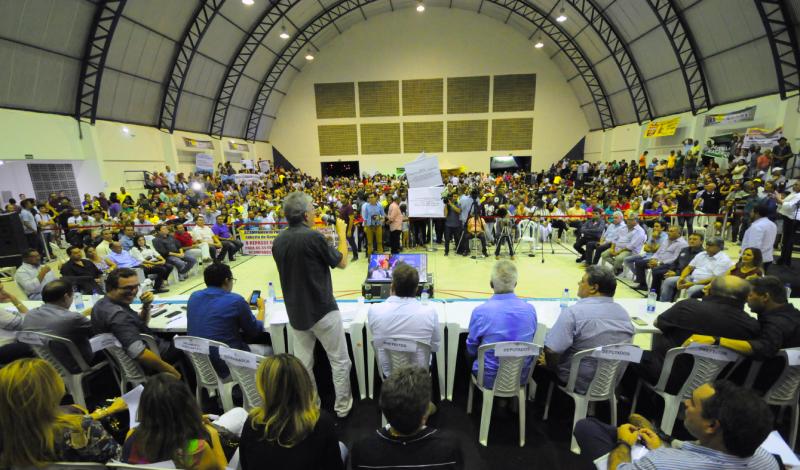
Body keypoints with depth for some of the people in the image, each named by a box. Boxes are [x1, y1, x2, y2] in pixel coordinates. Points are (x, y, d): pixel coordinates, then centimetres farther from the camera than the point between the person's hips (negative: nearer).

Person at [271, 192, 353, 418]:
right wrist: (342, 233, 3)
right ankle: (342, 405, 25)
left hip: (296, 312, 7)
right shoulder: (313, 236, -21)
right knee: (339, 360, 12)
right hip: (322, 310, -6)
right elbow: (342, 262, -8)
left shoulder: (278, 241, 0)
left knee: (302, 362, 19)